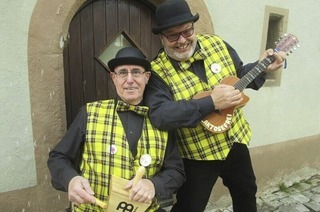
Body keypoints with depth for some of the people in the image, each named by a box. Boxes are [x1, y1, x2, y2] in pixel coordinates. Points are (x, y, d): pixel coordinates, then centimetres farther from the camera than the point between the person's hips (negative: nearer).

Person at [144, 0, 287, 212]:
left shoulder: (216, 43, -6)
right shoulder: (157, 71, -20)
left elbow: (239, 74, 9)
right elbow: (159, 115, -34)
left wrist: (262, 68, -10)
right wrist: (210, 103, -34)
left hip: (236, 141, 5)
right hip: (198, 155, -5)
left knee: (247, 194, 27)